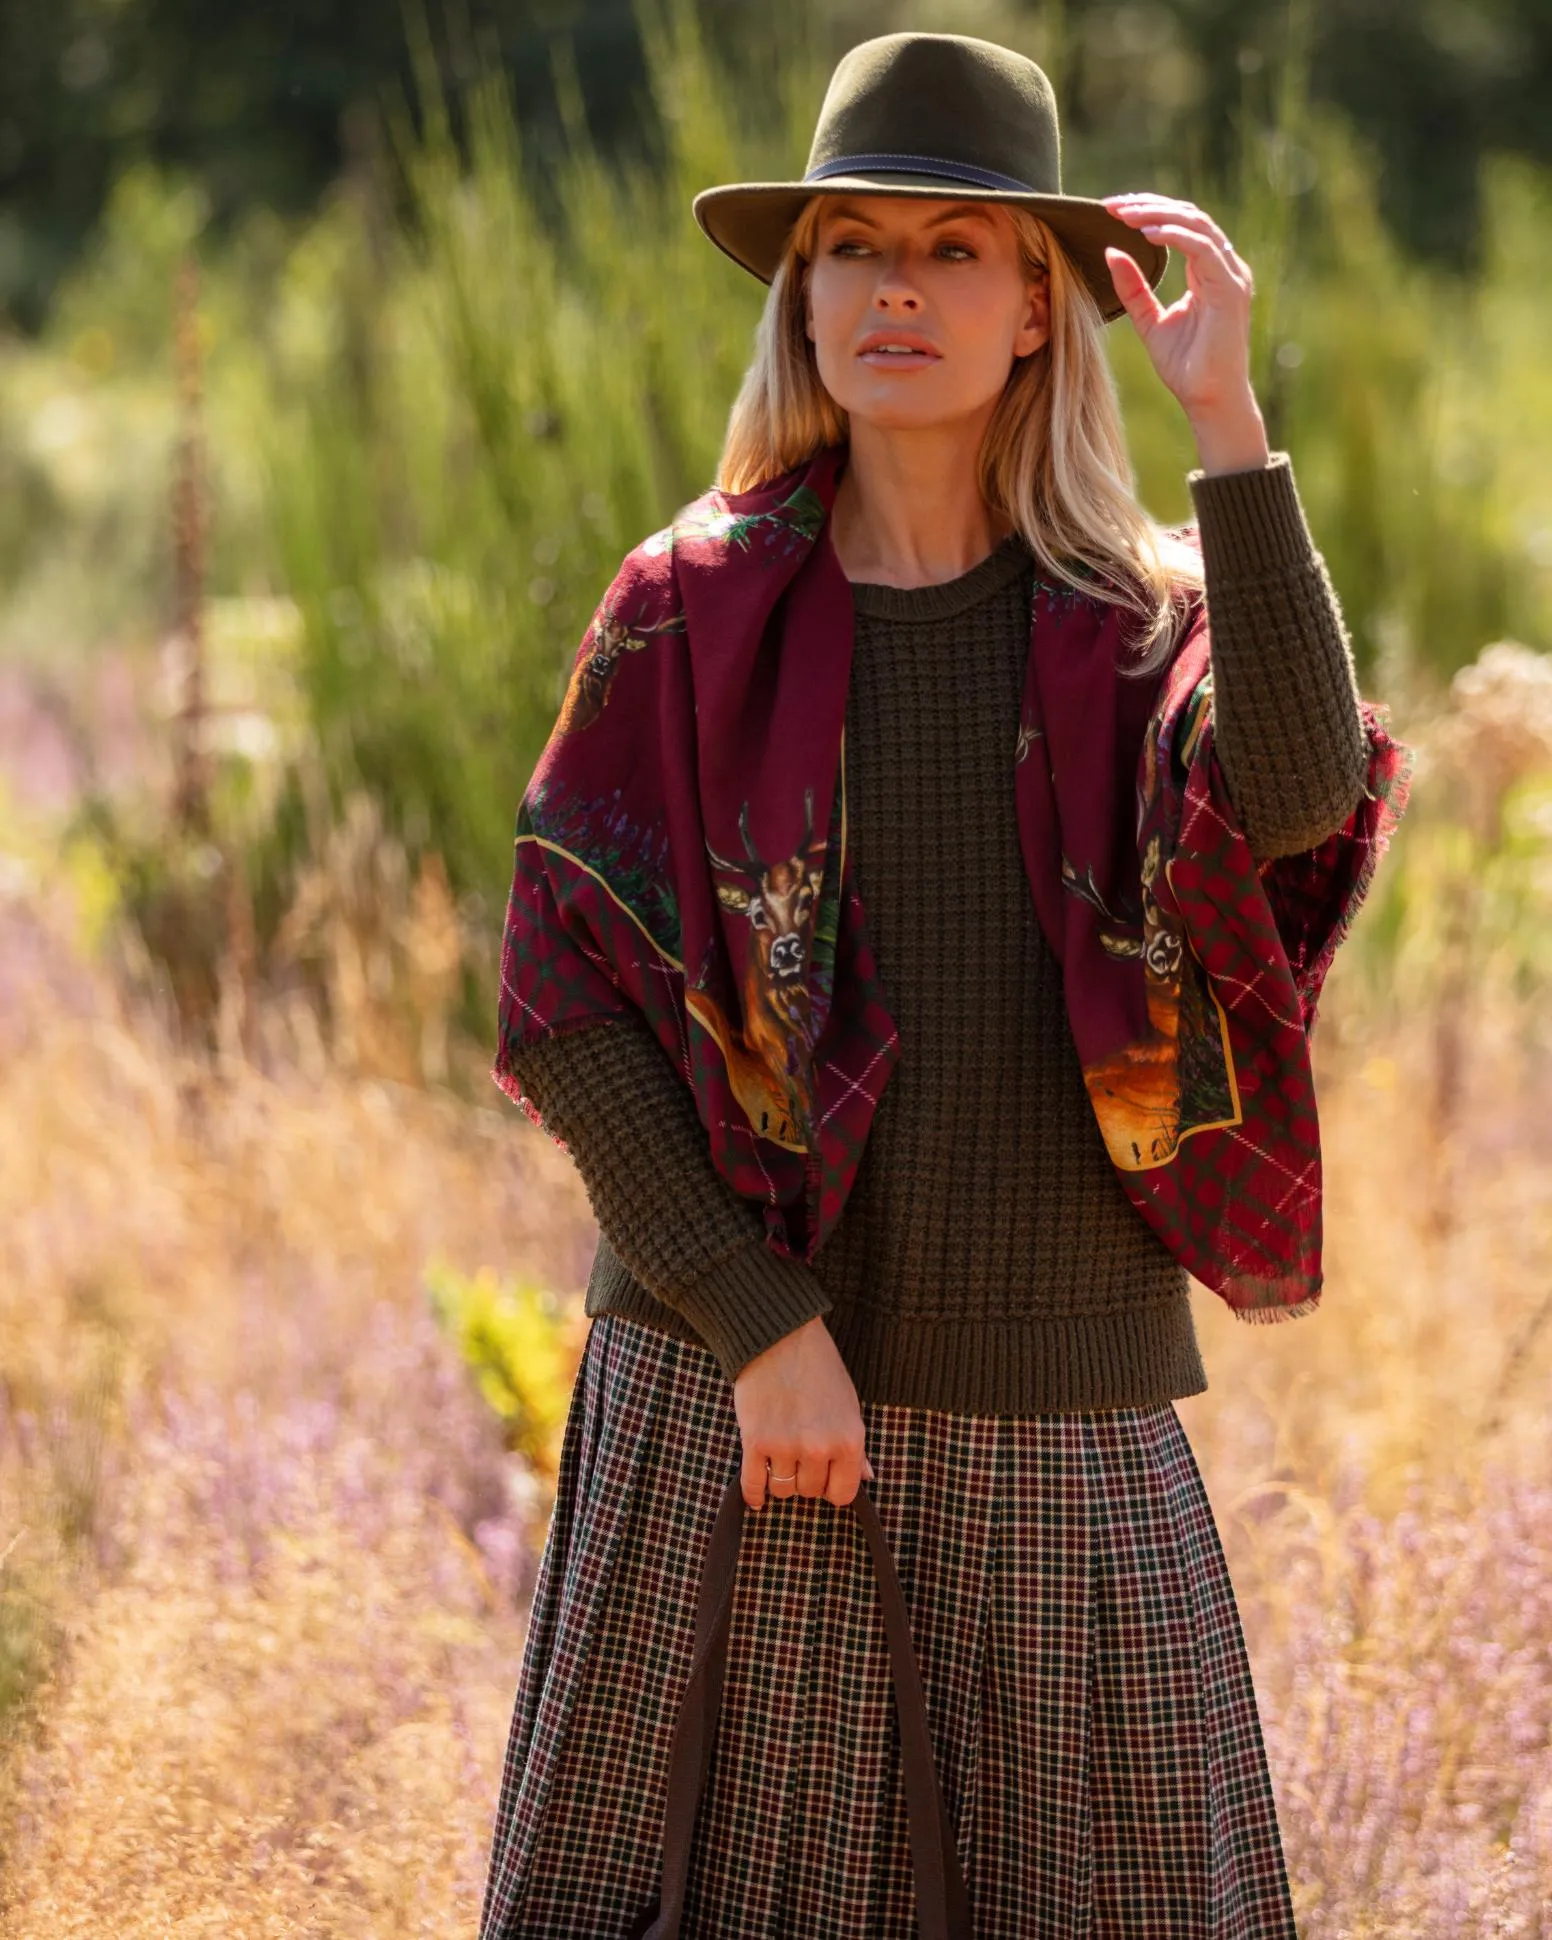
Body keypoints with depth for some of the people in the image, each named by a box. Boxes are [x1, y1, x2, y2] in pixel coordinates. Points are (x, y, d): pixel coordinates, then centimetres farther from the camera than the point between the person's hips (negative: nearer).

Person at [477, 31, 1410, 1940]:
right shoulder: (689, 616, 1)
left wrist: (1227, 419, -21)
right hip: (726, 1380, -1)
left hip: (1054, 1410, 1)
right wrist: (761, 1325, -11)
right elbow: (564, 999, -3)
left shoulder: (1142, 623, 4)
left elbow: (1297, 794, -18)